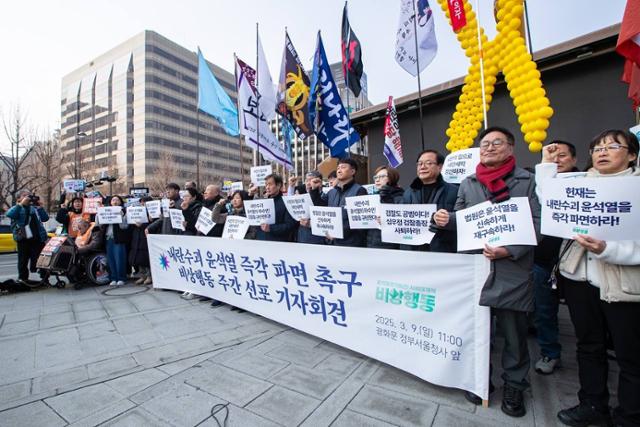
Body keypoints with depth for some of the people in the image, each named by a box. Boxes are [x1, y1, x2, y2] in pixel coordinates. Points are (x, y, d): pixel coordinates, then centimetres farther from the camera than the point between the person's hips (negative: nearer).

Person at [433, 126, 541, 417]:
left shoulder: (526, 180, 2)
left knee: (514, 331, 10)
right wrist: (445, 219, -7)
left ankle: (514, 385, 32)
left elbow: (536, 223, -4)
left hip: (513, 269, -2)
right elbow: (460, 219, 15)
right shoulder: (468, 183, 11)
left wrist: (510, 250, -17)